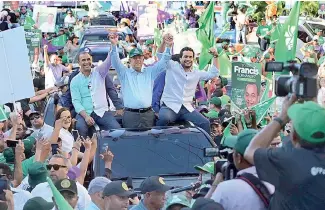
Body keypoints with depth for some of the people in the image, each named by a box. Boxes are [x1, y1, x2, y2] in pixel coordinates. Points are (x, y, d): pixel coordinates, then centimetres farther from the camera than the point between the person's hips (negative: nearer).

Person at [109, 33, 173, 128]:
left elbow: (163, 62, 8)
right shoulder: (124, 73, 10)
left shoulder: (150, 72, 14)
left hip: (148, 113, 2)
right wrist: (114, 45, -21)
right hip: (130, 114, -2)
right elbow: (115, 62, -4)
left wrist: (168, 46, -9)